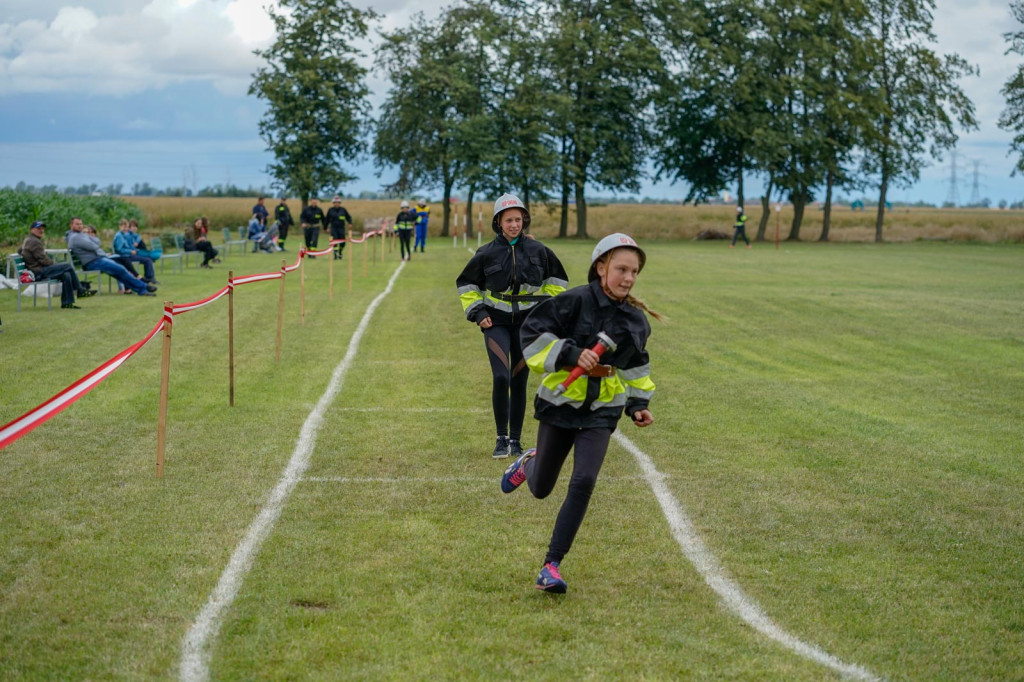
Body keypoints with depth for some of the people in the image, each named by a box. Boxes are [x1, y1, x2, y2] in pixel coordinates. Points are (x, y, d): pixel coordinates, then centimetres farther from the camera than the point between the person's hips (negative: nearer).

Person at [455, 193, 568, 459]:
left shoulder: (538, 250, 0)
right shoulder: (486, 253, -4)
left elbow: (557, 279, 15)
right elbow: (465, 283, 10)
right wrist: (476, 312, -1)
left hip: (528, 322, 2)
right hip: (496, 322, -1)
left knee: (519, 382, 5)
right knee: (501, 377, -16)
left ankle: (515, 440, 17)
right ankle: (501, 439, -3)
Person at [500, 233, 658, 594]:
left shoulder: (636, 321, 2)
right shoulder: (575, 302, -15)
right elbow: (533, 333, -14)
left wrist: (638, 404, 8)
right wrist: (571, 354, -25)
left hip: (601, 413, 2)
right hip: (560, 403, -2)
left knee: (583, 482, -17)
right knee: (541, 490, 10)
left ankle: (552, 564, -8)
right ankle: (530, 462, 50)